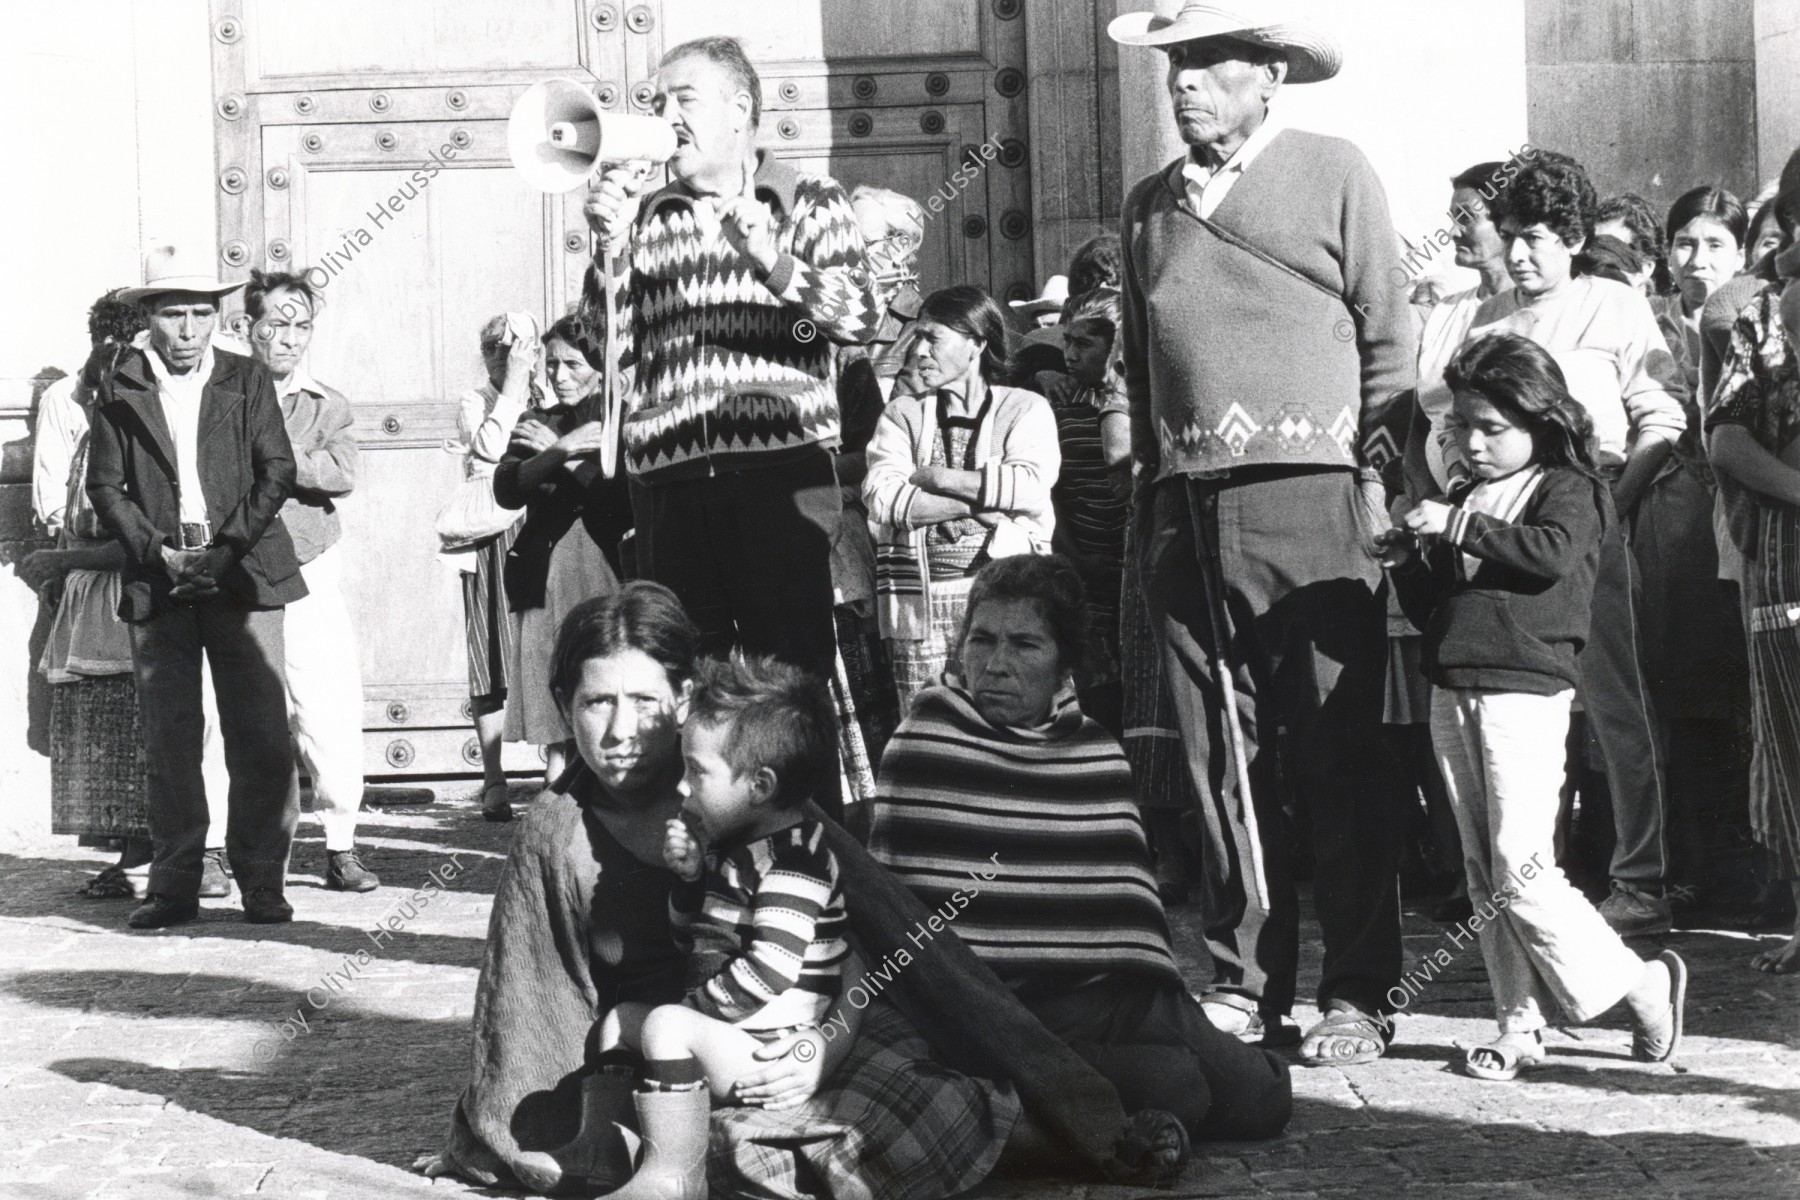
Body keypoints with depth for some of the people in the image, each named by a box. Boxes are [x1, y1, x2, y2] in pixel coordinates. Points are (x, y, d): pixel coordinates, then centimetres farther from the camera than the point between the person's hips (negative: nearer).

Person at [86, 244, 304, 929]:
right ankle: (173, 885, 8)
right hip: (158, 583, 0)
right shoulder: (119, 387, 8)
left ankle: (262, 882, 5)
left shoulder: (248, 381, 8)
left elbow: (278, 472, 2)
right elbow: (104, 485, 6)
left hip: (243, 576, 0)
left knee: (261, 735, -3)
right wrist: (156, 551, -8)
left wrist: (226, 548, -9)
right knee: (168, 740, 1)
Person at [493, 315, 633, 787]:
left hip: (607, 571, -3)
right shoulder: (537, 423, 18)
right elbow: (506, 490, 2)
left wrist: (562, 456, -8)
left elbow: (627, 496, -7)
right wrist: (559, 451, -12)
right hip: (546, 579, 3)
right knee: (557, 730, -4)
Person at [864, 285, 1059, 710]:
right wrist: (977, 506, -9)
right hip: (917, 604, 2)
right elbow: (881, 496, -3)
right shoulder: (903, 414, 14)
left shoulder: (1026, 408, 8)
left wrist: (935, 477, -6)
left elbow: (1031, 487, -11)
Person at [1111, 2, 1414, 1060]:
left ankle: (1357, 996, 3)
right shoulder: (1150, 205, 18)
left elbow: (1390, 339, 2)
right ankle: (1245, 985, 14)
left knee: (1340, 761, -3)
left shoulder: (1335, 175, 4)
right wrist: (1149, 499, 14)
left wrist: (1380, 476, -5)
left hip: (1309, 503, -4)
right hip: (1188, 514, 5)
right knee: (1224, 763, 6)